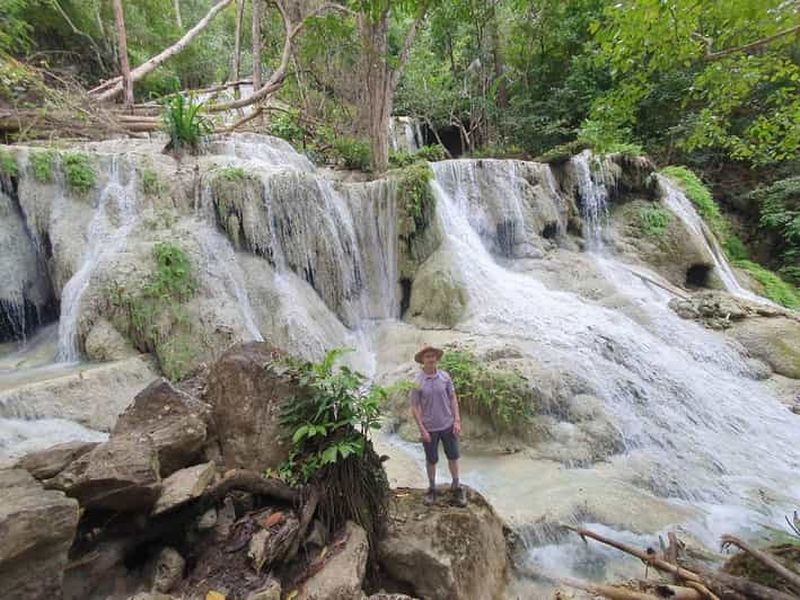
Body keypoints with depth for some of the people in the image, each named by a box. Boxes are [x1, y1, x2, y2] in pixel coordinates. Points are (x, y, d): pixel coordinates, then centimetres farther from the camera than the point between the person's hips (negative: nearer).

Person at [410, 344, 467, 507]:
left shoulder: (445, 377, -7)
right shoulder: (418, 382, -14)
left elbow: (453, 398, 1)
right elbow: (414, 407, -8)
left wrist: (457, 421, -3)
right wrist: (422, 429, -10)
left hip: (448, 425, 2)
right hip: (429, 428, -2)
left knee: (453, 457, 15)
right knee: (431, 460, 14)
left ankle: (456, 487, 36)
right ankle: (431, 489, 35)